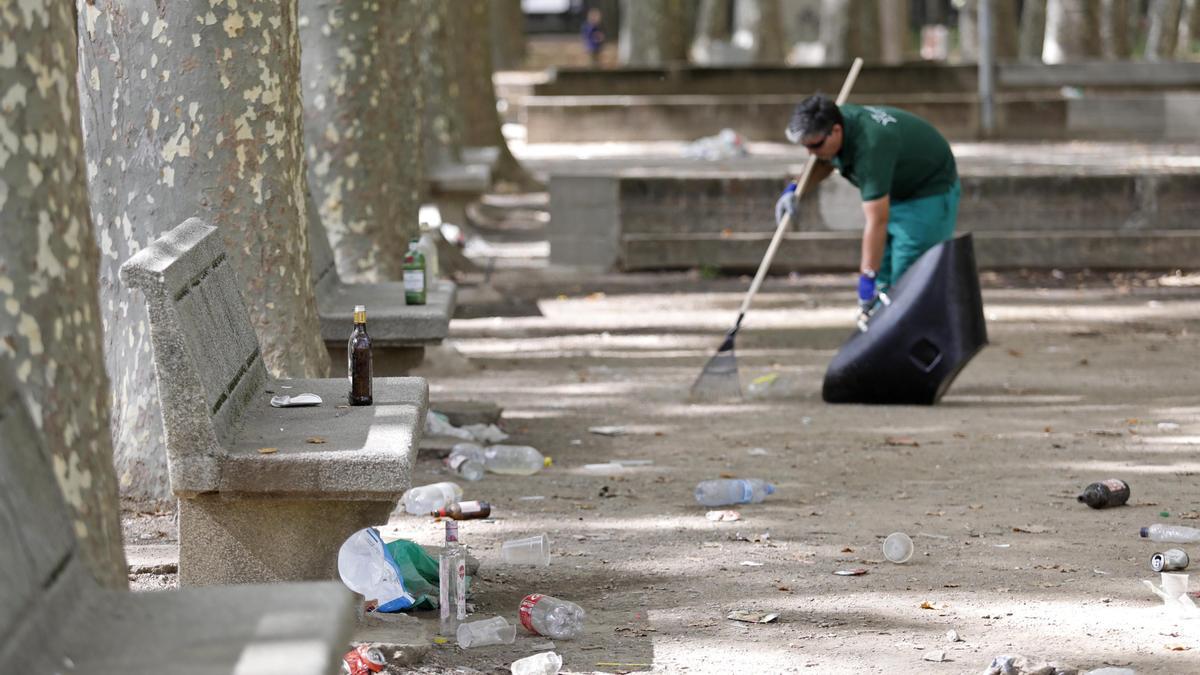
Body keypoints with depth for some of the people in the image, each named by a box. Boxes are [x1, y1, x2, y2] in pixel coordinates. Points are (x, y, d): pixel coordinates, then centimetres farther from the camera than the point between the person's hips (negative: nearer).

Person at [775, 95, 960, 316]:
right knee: (882, 279, 10)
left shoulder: (870, 146, -39)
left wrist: (868, 277, -37)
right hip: (896, 190, 9)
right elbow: (825, 162, 14)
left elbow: (877, 222, -39)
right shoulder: (836, 118, -12)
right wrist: (794, 189, -1)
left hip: (930, 192, -9)